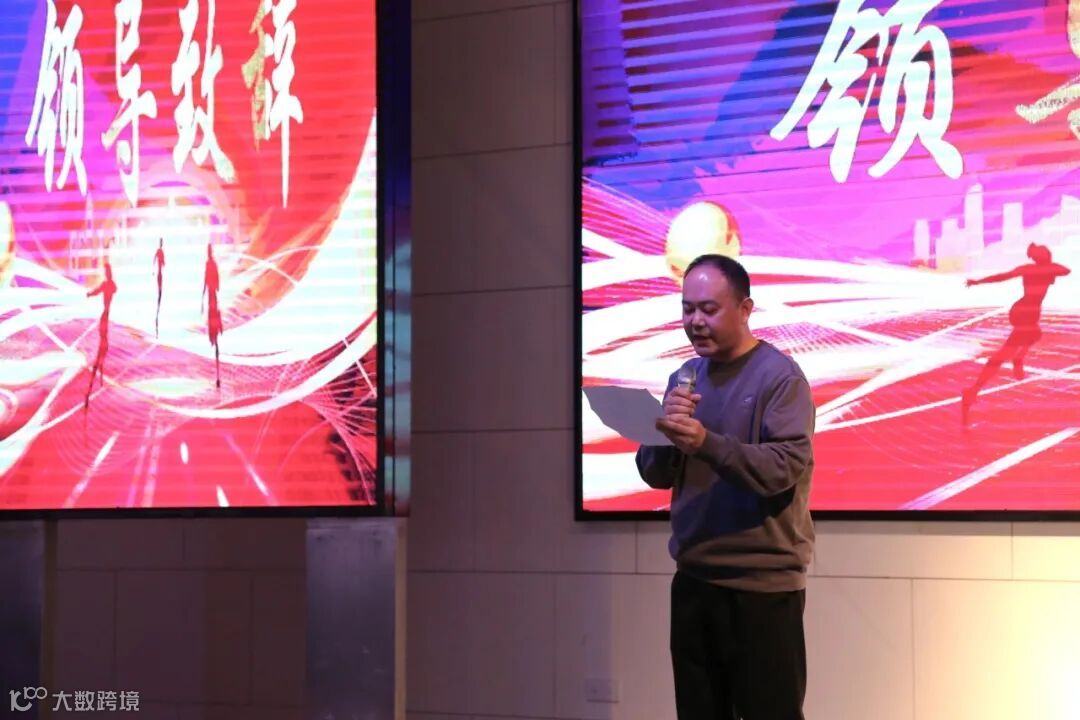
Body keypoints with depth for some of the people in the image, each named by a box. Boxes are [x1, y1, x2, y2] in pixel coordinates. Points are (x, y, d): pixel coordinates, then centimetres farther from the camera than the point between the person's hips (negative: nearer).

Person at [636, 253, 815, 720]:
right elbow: (656, 475, 9)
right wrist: (666, 435, -12)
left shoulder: (779, 376, -9)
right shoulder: (686, 377, 12)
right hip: (693, 578, 6)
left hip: (762, 582, -6)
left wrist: (707, 443, -32)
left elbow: (784, 468, -20)